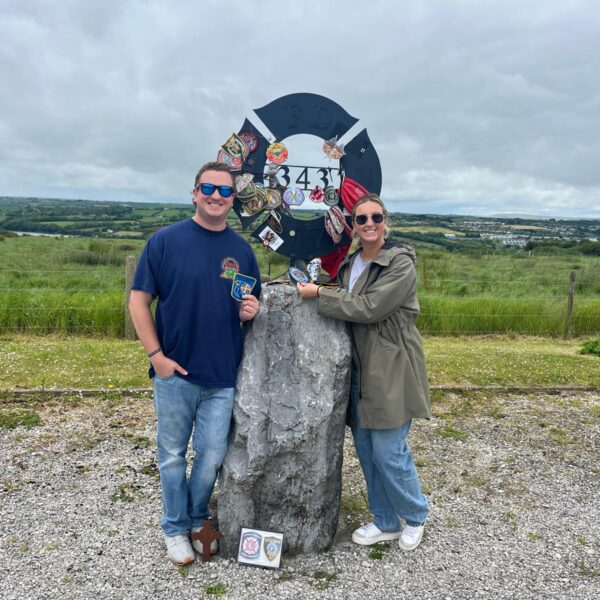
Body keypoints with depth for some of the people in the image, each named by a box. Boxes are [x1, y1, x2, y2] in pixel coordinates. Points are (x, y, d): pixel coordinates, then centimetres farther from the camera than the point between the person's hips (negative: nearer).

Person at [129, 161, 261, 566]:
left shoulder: (242, 250, 6)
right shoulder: (166, 241, -4)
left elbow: (251, 306, 14)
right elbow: (139, 300, -3)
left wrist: (250, 311, -10)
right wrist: (156, 355, -10)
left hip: (223, 377, 2)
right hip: (175, 372, -2)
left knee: (212, 457, 10)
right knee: (173, 455, 12)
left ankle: (198, 520, 35)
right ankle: (176, 529, 32)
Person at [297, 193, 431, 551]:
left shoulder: (401, 263, -13)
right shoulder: (350, 264, 10)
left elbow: (369, 308, -21)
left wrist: (319, 294, -17)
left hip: (392, 370, -7)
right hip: (362, 368, 7)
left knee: (389, 451, -1)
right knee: (366, 448, 13)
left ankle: (415, 517, 26)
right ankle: (386, 522, 31)